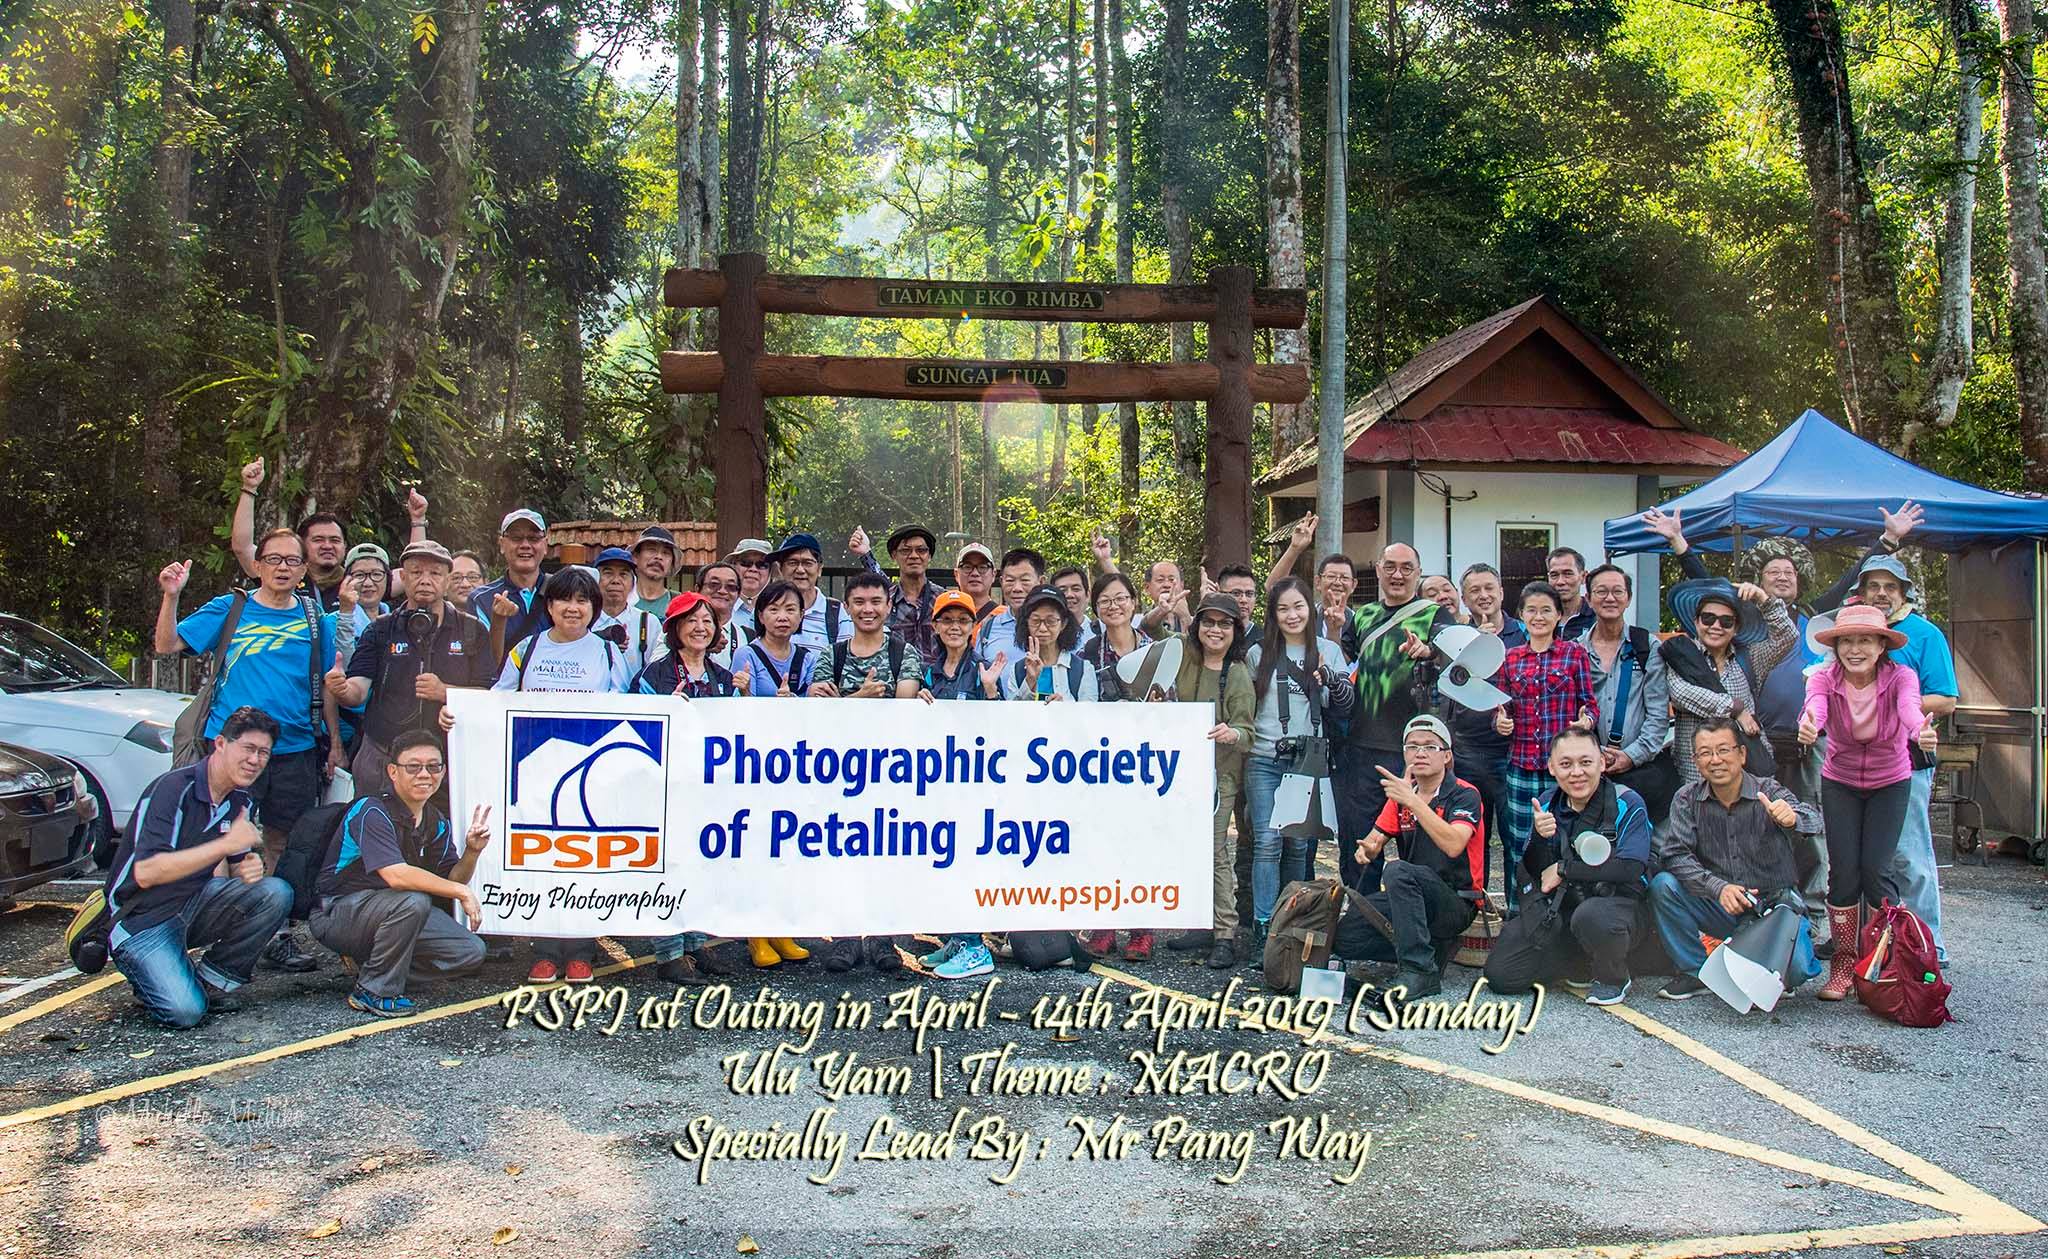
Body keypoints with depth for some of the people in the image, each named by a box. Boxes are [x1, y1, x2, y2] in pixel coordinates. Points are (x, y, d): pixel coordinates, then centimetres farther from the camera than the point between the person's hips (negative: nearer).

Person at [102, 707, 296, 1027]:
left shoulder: (242, 801, 5)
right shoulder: (173, 789, -19)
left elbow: (237, 868, 14)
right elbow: (146, 873, -29)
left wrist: (249, 869, -12)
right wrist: (226, 845, -32)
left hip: (194, 905, 7)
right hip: (142, 919, -7)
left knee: (276, 893, -20)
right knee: (184, 1011, -25)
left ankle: (211, 981, -4)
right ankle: (146, 971, 9)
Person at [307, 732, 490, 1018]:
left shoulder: (437, 823, 3)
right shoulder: (372, 812, -22)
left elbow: (450, 882, 4)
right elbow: (396, 876, -35)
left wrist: (472, 852, -15)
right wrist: (461, 892, -29)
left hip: (389, 912, 7)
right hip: (336, 914, -7)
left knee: (471, 953, -5)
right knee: (413, 901, -35)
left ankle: (372, 962, 6)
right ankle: (374, 991, -17)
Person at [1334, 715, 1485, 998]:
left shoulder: (1465, 795, -10)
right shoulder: (1401, 794, 10)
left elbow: (1453, 845, -28)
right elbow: (1374, 841, 9)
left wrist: (1412, 800, -31)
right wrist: (1367, 849, -16)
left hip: (1457, 904, -6)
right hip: (1413, 899, 6)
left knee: (1399, 871, -35)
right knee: (1344, 935, -13)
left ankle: (1420, 970, -28)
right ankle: (1431, 948, 2)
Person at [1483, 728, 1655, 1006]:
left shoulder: (1627, 804, -11)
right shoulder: (1547, 804, 4)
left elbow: (1630, 868, -23)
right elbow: (1534, 873, 2)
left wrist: (1564, 870, -15)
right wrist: (1539, 837, -20)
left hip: (1619, 904, -5)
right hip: (1558, 910, 5)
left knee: (1591, 915, -40)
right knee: (1500, 973, -8)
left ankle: (1613, 979, -8)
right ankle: (1583, 965, 14)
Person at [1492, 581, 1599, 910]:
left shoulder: (1575, 654, 3)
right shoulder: (1510, 658, 10)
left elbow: (1590, 701, 5)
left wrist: (1587, 719, -16)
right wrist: (1500, 722, -7)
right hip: (1521, 763, 2)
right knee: (1518, 843, 5)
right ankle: (1517, 915, 16)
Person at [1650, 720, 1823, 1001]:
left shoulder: (1768, 792, -11)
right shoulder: (1688, 798, -5)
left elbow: (1813, 820, -30)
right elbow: (1674, 855, -15)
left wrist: (1792, 818, -55)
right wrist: (1719, 888, -31)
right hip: (1719, 907, 2)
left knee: (1795, 968, -27)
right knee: (1663, 884, -22)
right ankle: (1695, 971, -4)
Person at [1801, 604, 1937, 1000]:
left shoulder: (1900, 676, -21)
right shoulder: (1825, 678, -19)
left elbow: (1911, 709, -42)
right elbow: (1815, 706, -41)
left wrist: (1922, 732, -66)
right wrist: (1808, 725, -66)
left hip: (1890, 784, -1)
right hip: (1839, 783, 1)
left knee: (1875, 870, -9)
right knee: (1843, 870, -6)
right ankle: (1844, 964, 8)